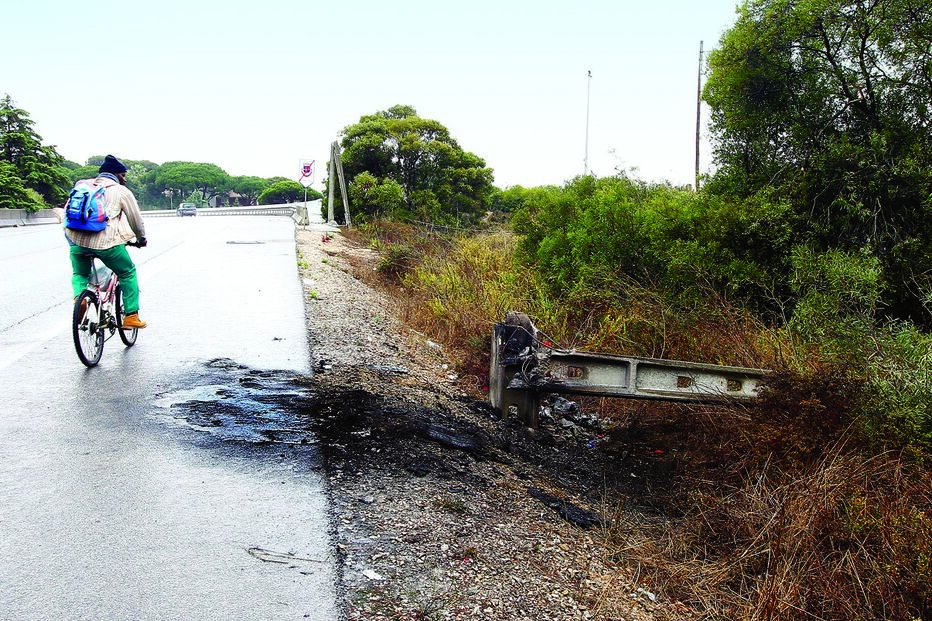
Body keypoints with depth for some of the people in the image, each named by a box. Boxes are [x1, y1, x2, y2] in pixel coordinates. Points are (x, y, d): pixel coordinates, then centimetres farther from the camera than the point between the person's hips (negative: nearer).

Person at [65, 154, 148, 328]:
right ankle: (131, 316, 15)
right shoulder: (121, 191, 8)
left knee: (79, 274, 28)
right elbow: (136, 219, 15)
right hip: (106, 242, -4)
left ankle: (79, 296, -2)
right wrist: (141, 238, 33)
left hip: (77, 241, 4)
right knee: (128, 273, 17)